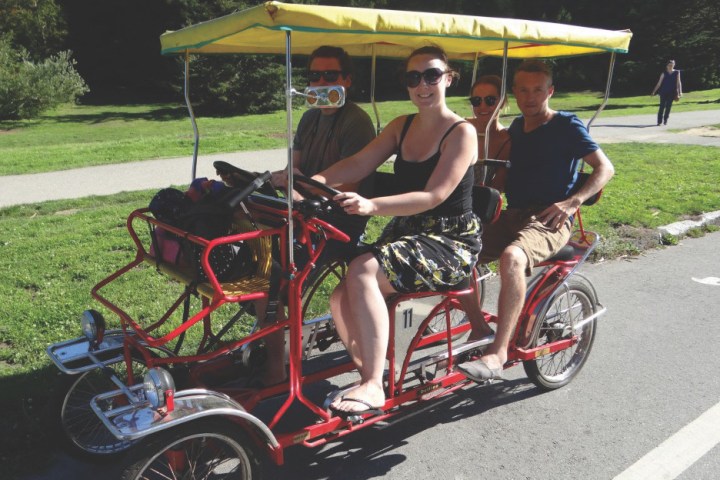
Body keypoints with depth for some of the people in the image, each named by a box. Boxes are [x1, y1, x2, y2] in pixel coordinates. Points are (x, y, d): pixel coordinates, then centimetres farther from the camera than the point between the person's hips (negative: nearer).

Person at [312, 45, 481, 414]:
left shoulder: (461, 132, -8)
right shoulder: (402, 127, 12)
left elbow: (433, 196, -20)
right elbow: (358, 164, 0)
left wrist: (372, 206, -34)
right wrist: (318, 180, -19)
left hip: (451, 242, -6)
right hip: (406, 231, 6)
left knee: (363, 270, -31)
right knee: (341, 299, -16)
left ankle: (373, 386, -24)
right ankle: (370, 374, 5)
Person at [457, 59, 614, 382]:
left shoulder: (567, 125, 0)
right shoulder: (517, 127, 19)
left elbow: (605, 168, -4)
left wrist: (573, 201, -19)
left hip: (550, 220, -6)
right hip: (513, 215, 7)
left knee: (512, 257, -37)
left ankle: (498, 353, -34)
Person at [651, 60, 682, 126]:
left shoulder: (677, 73, 4)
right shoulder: (664, 73, 2)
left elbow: (678, 83, 3)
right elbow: (659, 84, 2)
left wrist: (680, 92, -4)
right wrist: (654, 92, -3)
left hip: (671, 93, 1)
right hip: (663, 92, -1)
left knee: (668, 107, 3)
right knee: (662, 106, -5)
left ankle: (665, 120, 12)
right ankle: (659, 121, -1)